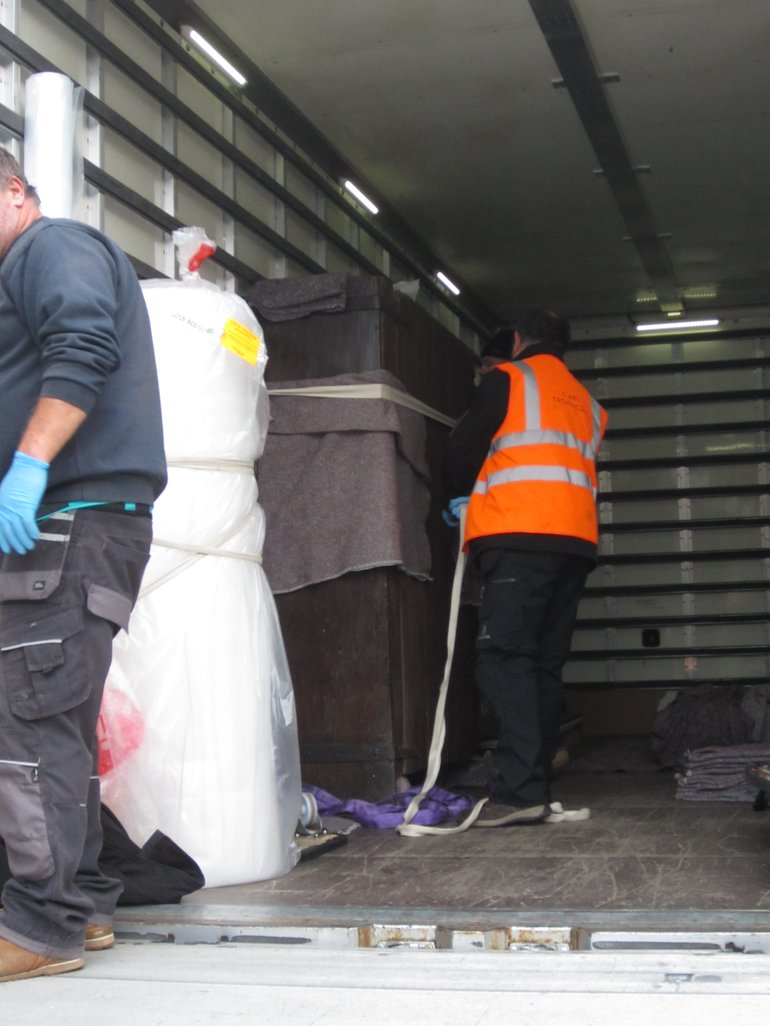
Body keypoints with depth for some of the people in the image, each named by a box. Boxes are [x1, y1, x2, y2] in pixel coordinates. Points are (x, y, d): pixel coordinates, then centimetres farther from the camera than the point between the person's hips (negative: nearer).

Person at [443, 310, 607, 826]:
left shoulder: (507, 380, 7)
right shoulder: (586, 403, 26)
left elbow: (462, 449, 6)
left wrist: (461, 496, 27)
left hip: (519, 536, -7)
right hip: (577, 538, 7)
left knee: (505, 657, -12)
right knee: (546, 664, 8)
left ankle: (521, 790, -22)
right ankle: (537, 788, 7)